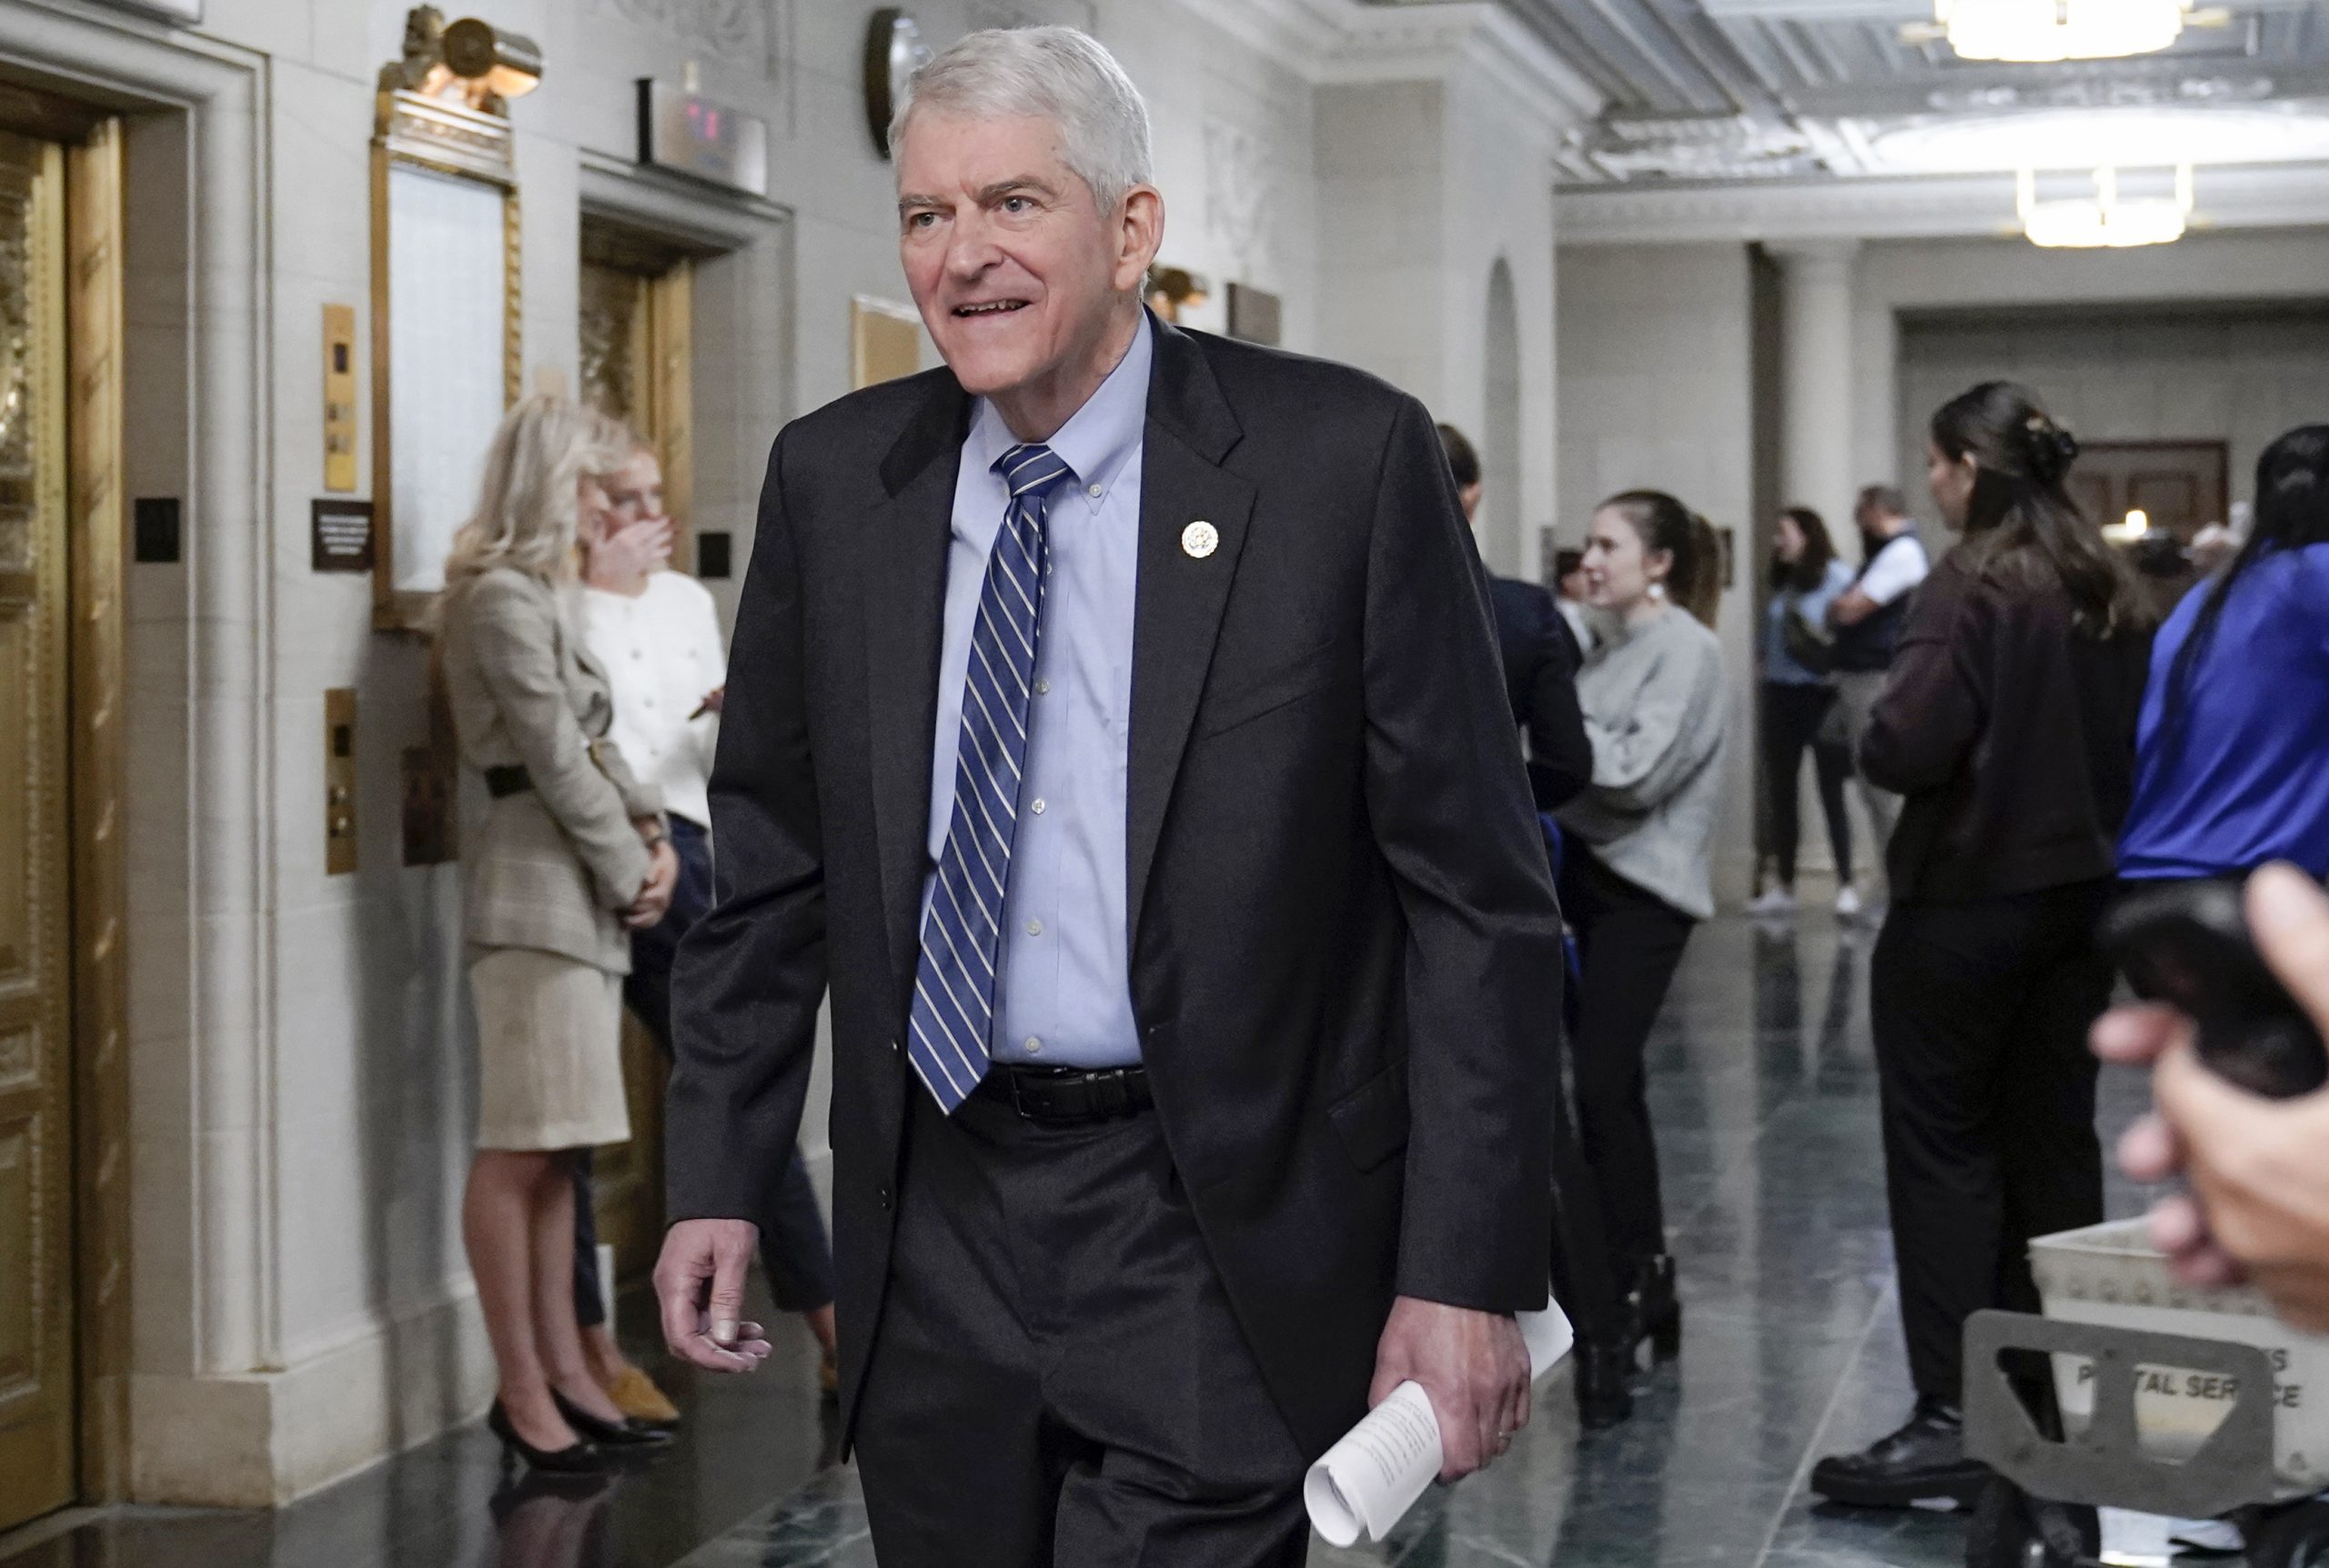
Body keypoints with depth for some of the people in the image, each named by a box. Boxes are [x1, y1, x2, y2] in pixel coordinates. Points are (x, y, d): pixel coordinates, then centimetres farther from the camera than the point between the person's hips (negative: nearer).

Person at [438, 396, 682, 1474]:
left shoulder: (545, 593, 20)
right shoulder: (502, 597, -11)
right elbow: (554, 757, -14)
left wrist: (649, 834, 4)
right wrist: (630, 868, -6)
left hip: (583, 886, 10)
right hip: (534, 881, -10)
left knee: (557, 1144, 11)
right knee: (520, 1146, -6)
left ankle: (561, 1369, 15)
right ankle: (523, 1389, -2)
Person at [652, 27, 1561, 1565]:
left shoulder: (1345, 460, -9)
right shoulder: (832, 478, 3)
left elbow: (1476, 893, -9)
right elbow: (771, 860, 11)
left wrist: (1469, 1271, -12)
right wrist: (718, 1181, 6)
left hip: (1213, 1236, -4)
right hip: (934, 1235, 4)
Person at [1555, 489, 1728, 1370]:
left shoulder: (1686, 649, -9)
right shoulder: (1612, 646, 15)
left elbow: (1639, 771, -18)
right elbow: (1588, 764, 12)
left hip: (1644, 888, -8)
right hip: (1588, 872, 8)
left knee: (1602, 1080, -13)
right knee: (1613, 1082, 13)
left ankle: (1630, 1283, -5)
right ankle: (1644, 1277, 23)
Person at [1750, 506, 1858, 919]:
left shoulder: (1838, 577, -7)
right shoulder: (1783, 586, 16)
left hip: (1821, 695, -7)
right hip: (1781, 695, 7)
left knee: (1831, 790, -6)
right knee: (1782, 792, 9)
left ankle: (1846, 886, -2)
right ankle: (1784, 888, 16)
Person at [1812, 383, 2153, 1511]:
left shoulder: (1975, 586, -16)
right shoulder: (2112, 591, 7)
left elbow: (1906, 748, -23)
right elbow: (2137, 735, 15)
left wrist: (1869, 737, -3)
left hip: (1968, 900, -7)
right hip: (2083, 895, 7)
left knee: (1944, 1151, -1)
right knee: (2054, 1142, 14)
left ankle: (1953, 1417, -3)